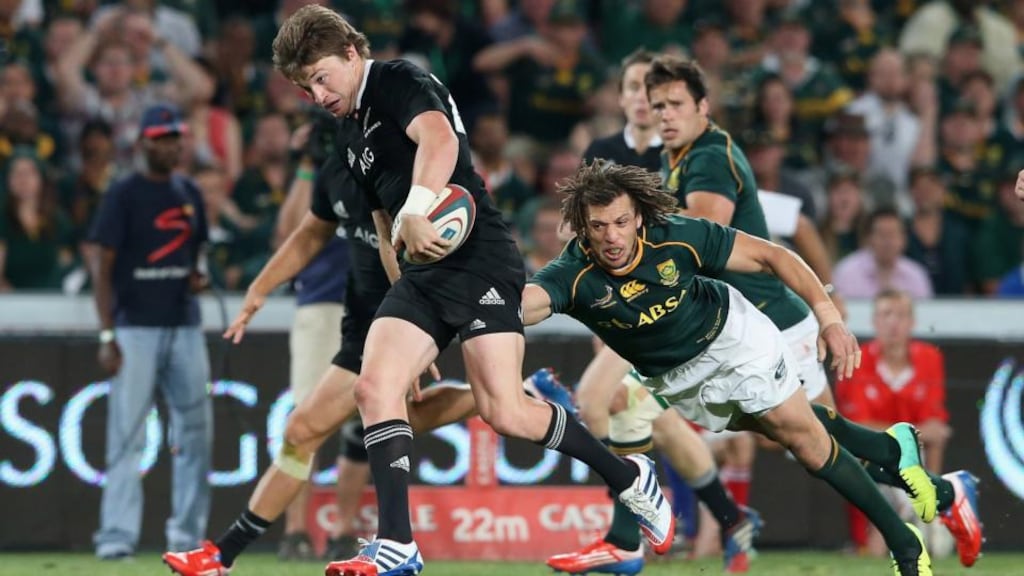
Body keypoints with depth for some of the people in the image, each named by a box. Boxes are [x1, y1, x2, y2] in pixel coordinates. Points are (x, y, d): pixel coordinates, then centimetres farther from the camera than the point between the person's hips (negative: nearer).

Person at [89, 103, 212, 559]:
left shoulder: (189, 194, 14)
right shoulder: (123, 195, -3)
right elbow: (103, 266, -6)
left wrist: (198, 275, 2)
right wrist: (107, 336, -14)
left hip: (184, 328, 5)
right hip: (135, 329, -5)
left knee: (195, 430, 4)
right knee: (126, 435, -9)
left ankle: (187, 531, 13)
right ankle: (118, 534, -9)